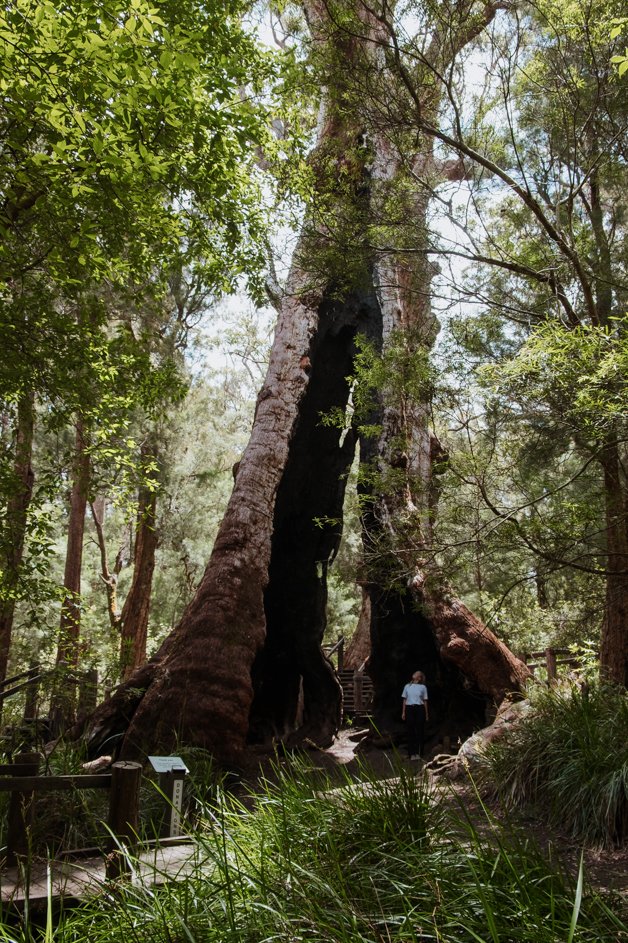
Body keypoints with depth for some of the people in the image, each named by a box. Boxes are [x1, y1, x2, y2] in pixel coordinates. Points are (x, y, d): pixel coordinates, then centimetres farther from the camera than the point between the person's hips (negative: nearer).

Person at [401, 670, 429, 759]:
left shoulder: (423, 687, 6)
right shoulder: (407, 686, 10)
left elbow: (425, 701, 7)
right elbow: (404, 700, 12)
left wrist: (426, 714, 6)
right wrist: (403, 712, 7)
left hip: (419, 709, -1)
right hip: (409, 709, 1)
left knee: (419, 731, -1)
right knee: (411, 731, 1)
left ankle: (418, 753, 5)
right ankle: (412, 753, 5)